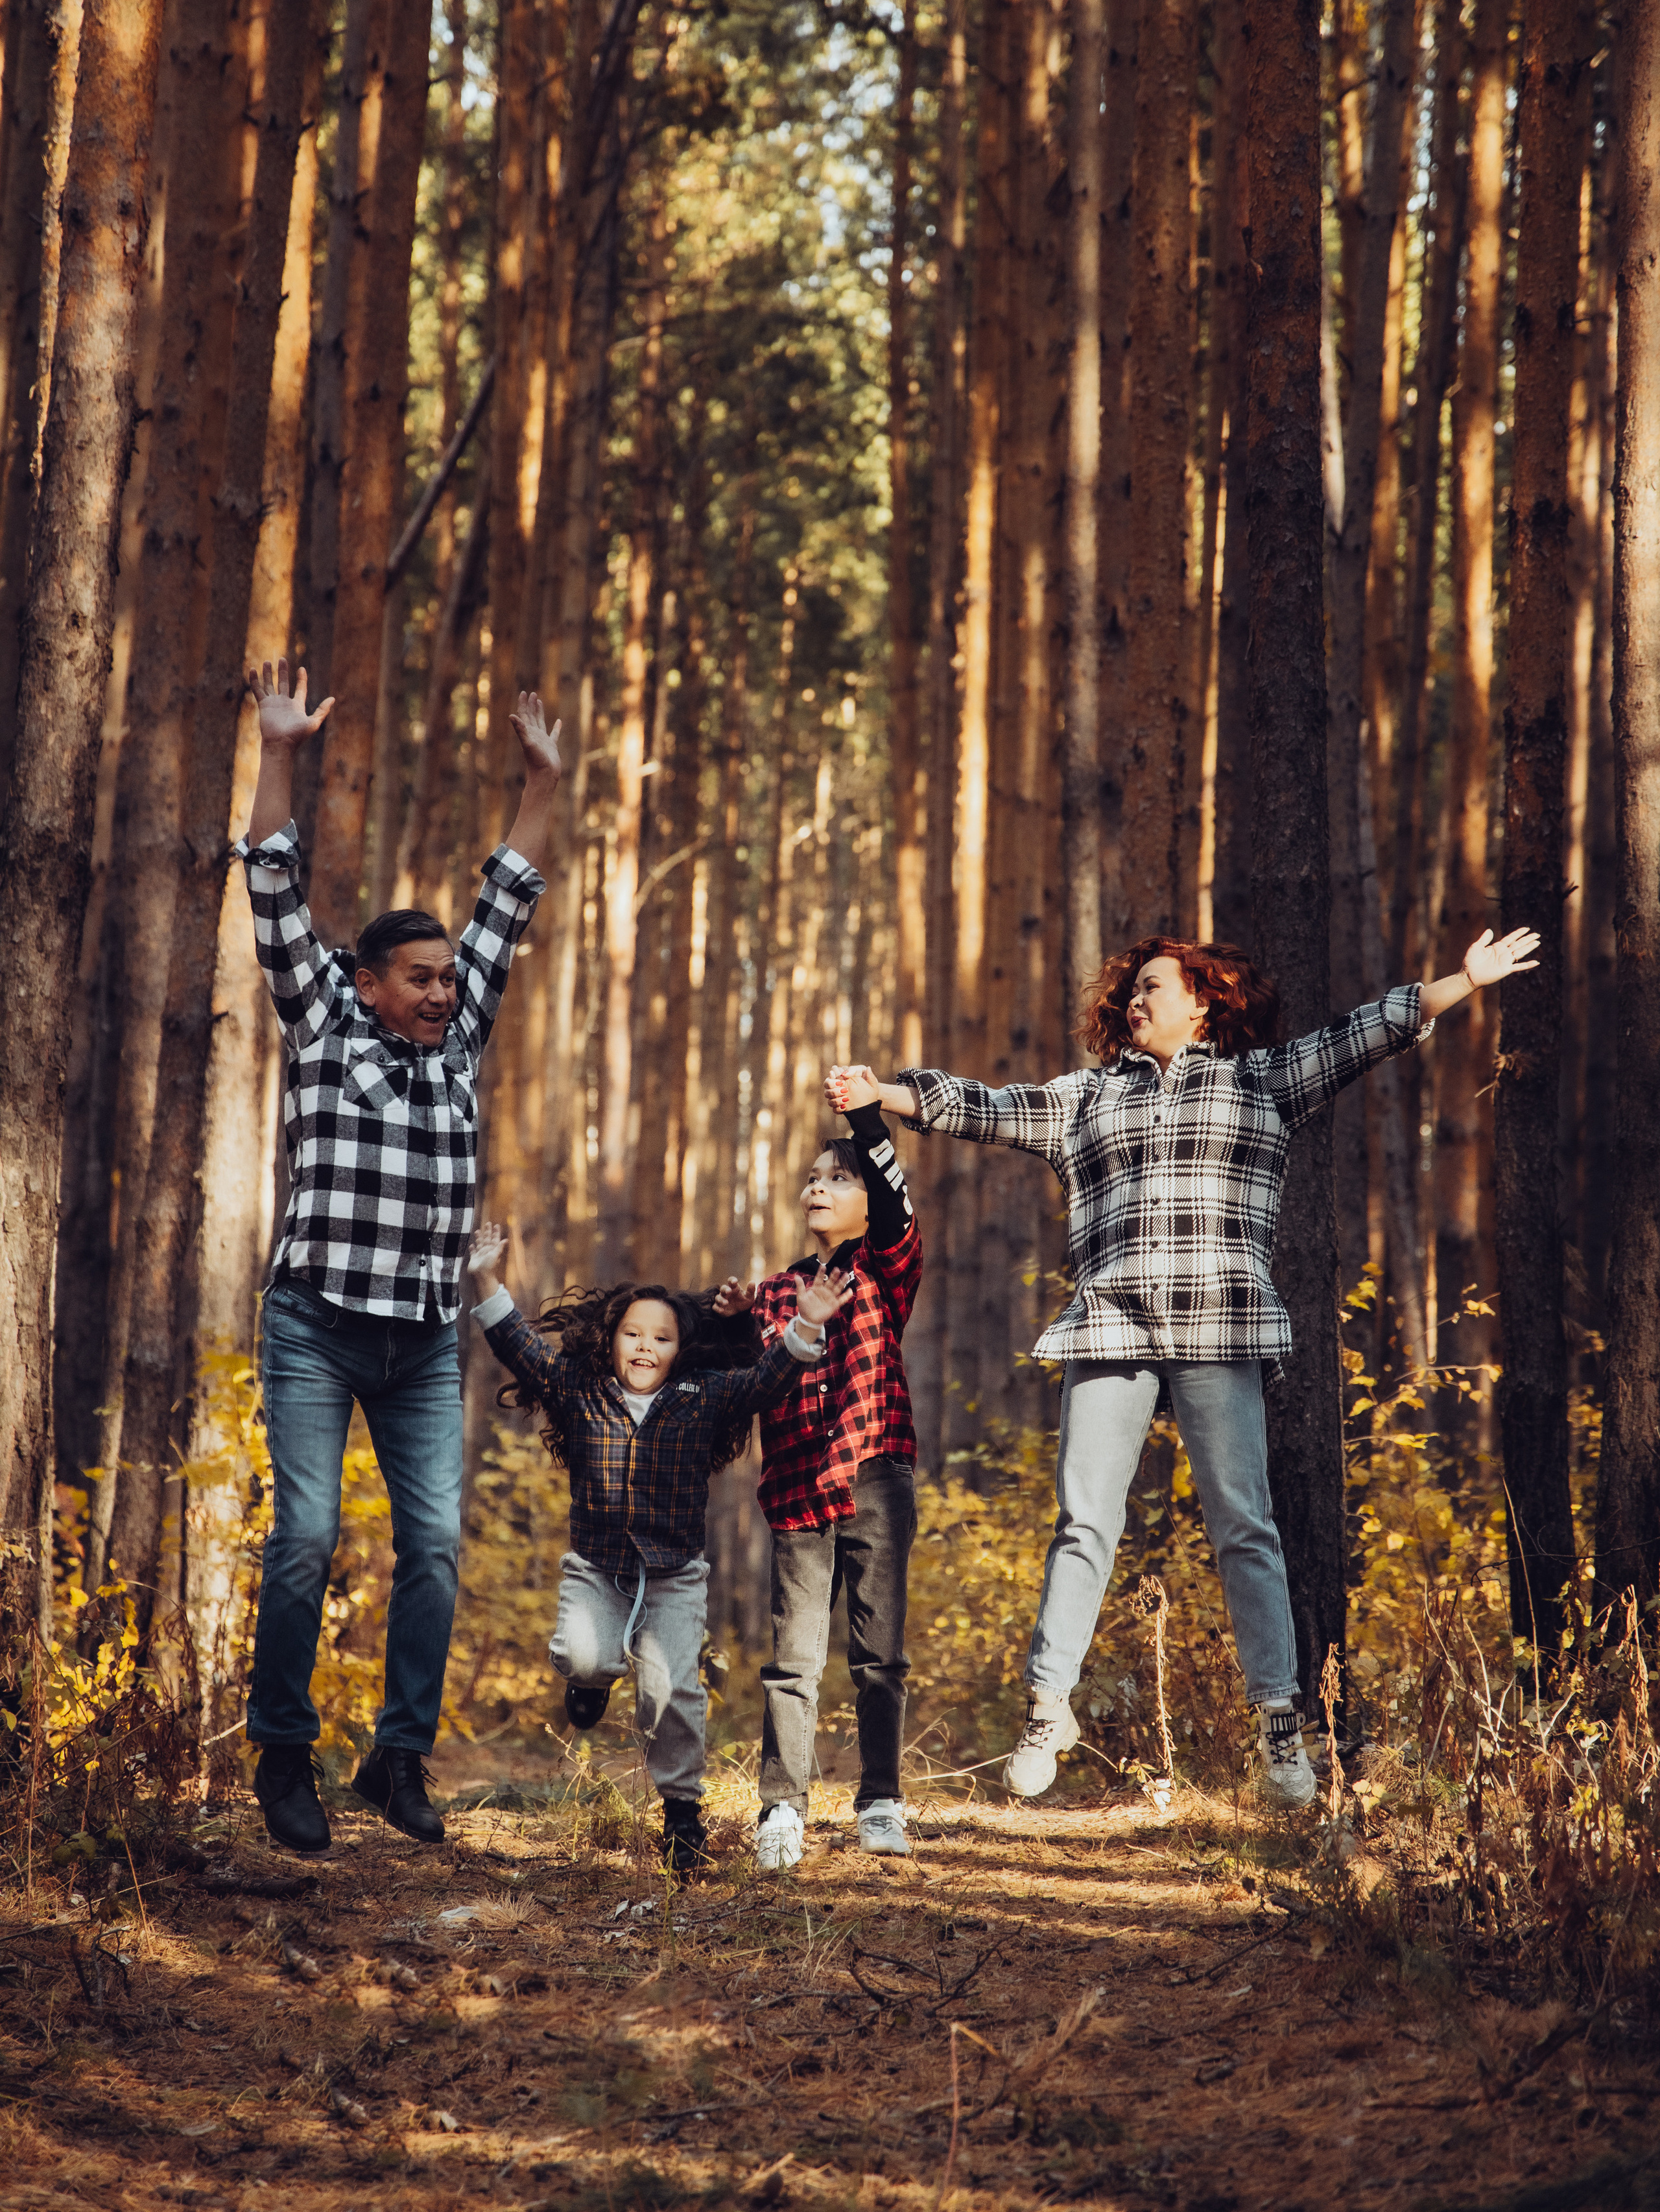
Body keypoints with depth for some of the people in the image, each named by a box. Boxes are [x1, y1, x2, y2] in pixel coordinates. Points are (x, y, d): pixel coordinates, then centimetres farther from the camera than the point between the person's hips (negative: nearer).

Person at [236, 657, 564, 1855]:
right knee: (308, 1537, -6)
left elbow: (504, 911, 16)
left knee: (437, 1543, -2)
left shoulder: (458, 1041, 12)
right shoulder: (323, 1031, 2)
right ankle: (284, 1755, 5)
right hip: (318, 1326, -4)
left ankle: (403, 1756, 6)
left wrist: (543, 784, 15)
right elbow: (279, 901, -2)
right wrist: (281, 756, -7)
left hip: (427, 1340, 4)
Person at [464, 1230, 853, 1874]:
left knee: (669, 1687, -16)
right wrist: (489, 1283, -16)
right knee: (581, 1654, -25)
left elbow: (764, 1381, -9)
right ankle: (596, 1676, 16)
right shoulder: (579, 1392, 2)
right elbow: (522, 1347, -3)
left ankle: (681, 1809, 4)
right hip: (595, 1569, 1)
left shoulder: (704, 1401, 1)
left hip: (675, 1576, -1)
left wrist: (806, 1329, -25)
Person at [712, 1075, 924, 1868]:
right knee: (795, 1655, -2)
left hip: (874, 1481, -2)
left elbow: (898, 1213, -14)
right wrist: (733, 1321, 4)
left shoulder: (884, 1269, 7)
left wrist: (870, 1120, -25)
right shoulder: (778, 1292, 18)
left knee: (880, 1651, 1)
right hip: (798, 1490, 2)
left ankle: (881, 1802, 8)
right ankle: (782, 1808, -2)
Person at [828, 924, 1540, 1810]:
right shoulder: (1083, 1097, 21)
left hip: (1219, 1335, -2)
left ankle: (1279, 1721, 1)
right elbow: (982, 1109, 18)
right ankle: (1048, 1705, 5)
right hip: (1110, 1331, 2)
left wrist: (1466, 981, 4)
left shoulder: (1262, 1079, 15)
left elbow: (1362, 1036, 10)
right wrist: (882, 1093, 7)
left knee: (1244, 1527, -3)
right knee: (1084, 1522, -1)